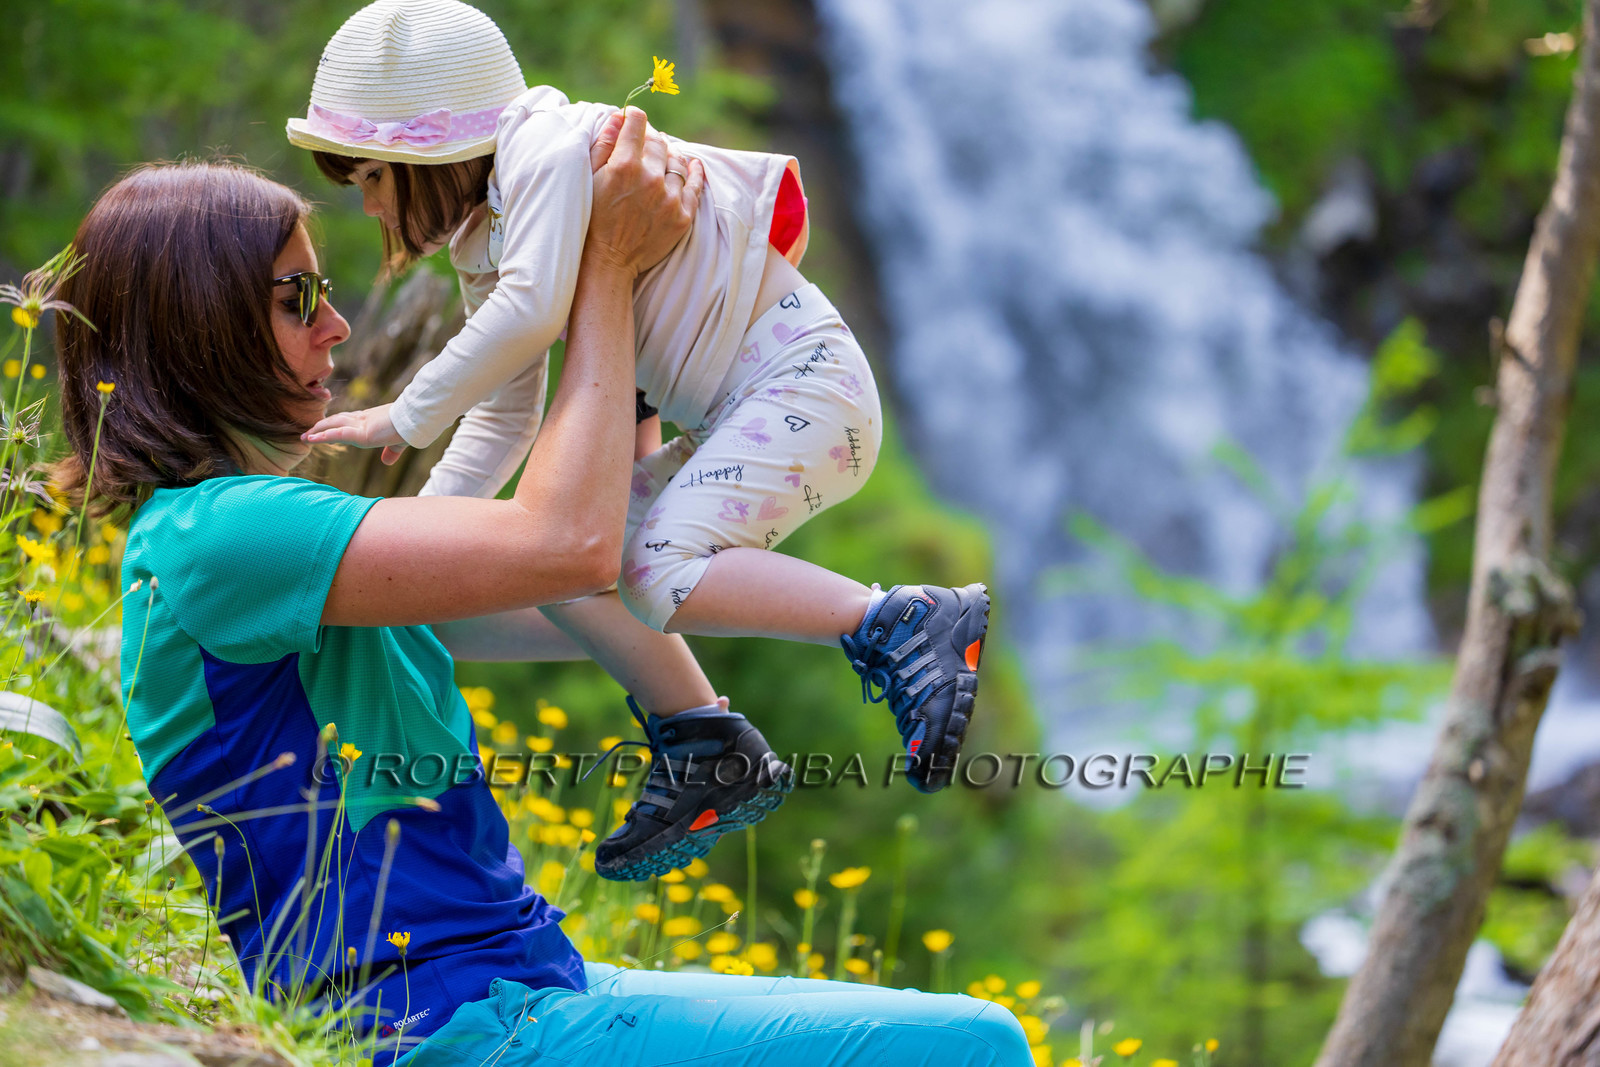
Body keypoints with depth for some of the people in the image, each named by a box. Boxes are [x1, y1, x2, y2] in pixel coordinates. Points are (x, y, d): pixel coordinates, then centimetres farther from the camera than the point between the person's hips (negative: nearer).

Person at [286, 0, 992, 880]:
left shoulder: (552, 148, -16)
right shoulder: (485, 249, 13)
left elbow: (534, 310, -30)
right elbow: (504, 421, 21)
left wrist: (406, 417, -20)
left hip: (804, 379, -10)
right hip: (735, 424, 10)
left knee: (659, 576, -26)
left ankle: (907, 628, -21)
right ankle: (709, 759, 16)